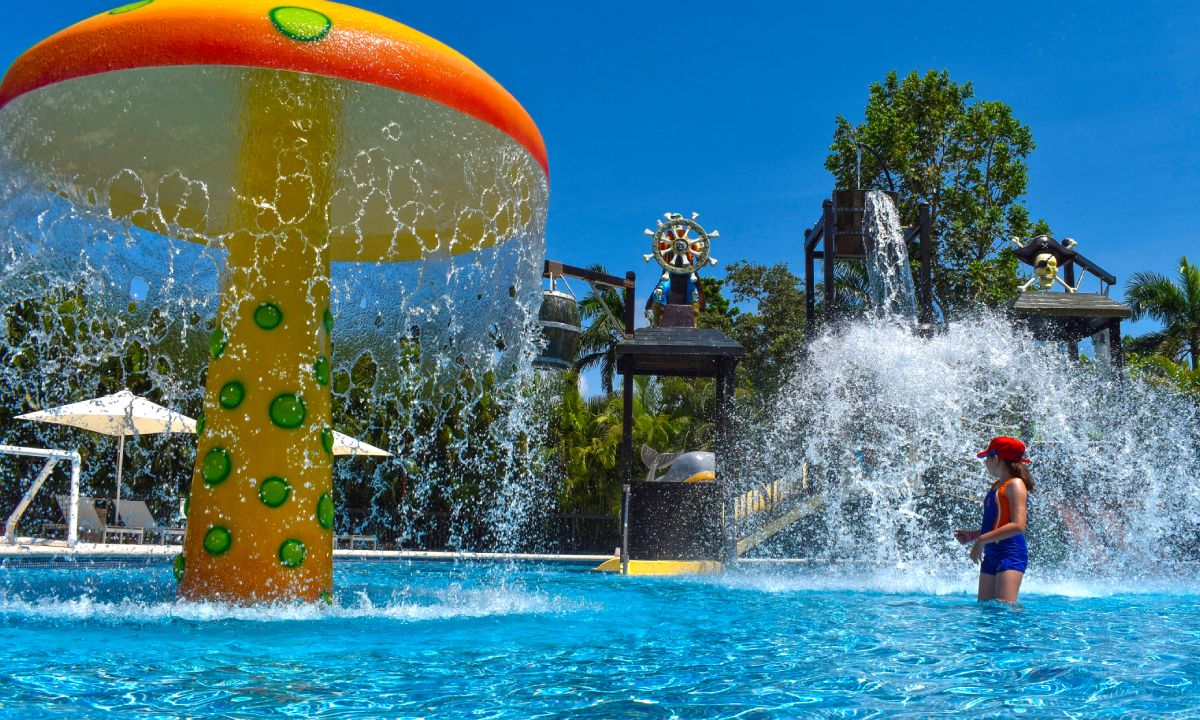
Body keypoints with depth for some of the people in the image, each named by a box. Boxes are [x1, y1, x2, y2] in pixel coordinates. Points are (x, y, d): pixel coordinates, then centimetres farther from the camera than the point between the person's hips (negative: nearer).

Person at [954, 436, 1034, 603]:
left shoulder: (1015, 484, -10)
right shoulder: (996, 485, 18)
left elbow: (1018, 526, -20)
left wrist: (982, 540, -19)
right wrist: (973, 535, 14)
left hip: (1011, 554, -10)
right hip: (991, 555, 10)